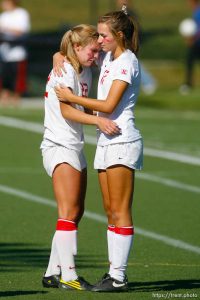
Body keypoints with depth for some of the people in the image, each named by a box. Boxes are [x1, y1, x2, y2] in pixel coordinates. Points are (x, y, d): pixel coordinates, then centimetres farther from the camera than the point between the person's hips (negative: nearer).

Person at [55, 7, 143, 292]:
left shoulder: (127, 62, -12)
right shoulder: (108, 57, 14)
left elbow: (108, 105, -18)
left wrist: (72, 97, -11)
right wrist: (60, 57, 7)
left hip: (122, 141, -9)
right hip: (106, 142, 9)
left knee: (120, 212, -8)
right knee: (111, 212, 7)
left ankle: (119, 277, -9)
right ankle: (114, 272, 8)